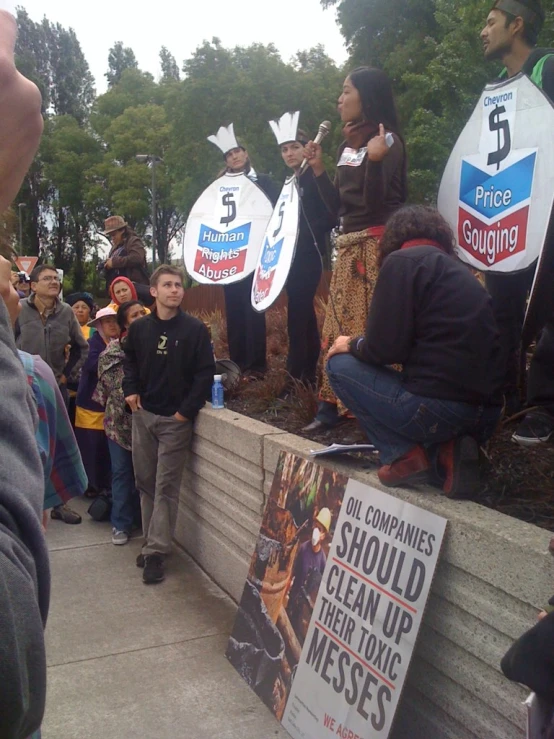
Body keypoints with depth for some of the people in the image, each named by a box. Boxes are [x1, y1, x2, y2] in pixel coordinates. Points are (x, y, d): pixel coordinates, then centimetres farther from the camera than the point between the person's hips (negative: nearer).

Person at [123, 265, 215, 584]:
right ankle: (152, 542, 23)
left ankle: (156, 552, 3)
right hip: (143, 415, 5)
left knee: (166, 487, -3)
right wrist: (131, 390, 5)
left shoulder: (195, 329, -7)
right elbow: (130, 361, 21)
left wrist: (187, 410, -13)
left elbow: (206, 373, -8)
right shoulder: (139, 328, 6)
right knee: (146, 482, 10)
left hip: (176, 419, -4)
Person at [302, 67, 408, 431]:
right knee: (340, 327, 9)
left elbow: (375, 202, -17)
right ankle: (332, 406, 16)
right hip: (349, 246, 8)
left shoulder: (388, 141, -7)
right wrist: (318, 168, 10)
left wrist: (375, 160, -29)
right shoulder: (348, 144, 16)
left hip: (377, 245, -8)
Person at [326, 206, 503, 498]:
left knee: (340, 364, 10)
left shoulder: (403, 260, -1)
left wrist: (352, 345, 12)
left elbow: (385, 348, -9)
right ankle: (444, 453, 5)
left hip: (438, 407, -8)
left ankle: (405, 455, 2)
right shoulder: (458, 270, 23)